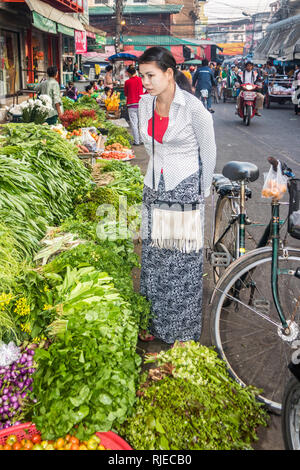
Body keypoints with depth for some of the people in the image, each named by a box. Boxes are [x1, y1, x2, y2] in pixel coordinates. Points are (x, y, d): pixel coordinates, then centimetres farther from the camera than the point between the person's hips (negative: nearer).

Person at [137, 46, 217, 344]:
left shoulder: (193, 108, -15)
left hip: (186, 191, -6)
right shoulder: (145, 104, 3)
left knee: (184, 263, 2)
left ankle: (184, 331, 20)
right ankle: (154, 322, 29)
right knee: (153, 258, 12)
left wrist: (202, 193, 3)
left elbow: (208, 153, -5)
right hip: (154, 189, 6)